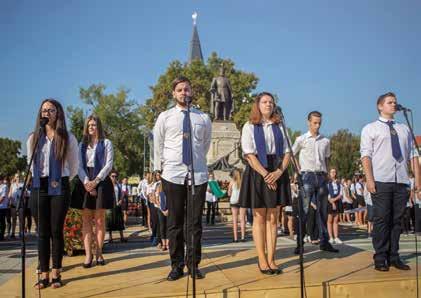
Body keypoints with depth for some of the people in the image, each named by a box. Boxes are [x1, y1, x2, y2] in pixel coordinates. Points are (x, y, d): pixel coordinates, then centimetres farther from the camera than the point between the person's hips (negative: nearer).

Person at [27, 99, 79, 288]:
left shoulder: (68, 138, 0)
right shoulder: (33, 138, 7)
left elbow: (74, 166, 10)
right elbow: (31, 164, 18)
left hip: (59, 188, -2)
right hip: (38, 188, 2)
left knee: (56, 231, 1)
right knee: (42, 232, 3)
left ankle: (56, 274, 9)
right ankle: (44, 275, 8)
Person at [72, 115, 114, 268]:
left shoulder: (106, 143, 7)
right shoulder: (82, 145, 15)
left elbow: (109, 164, -2)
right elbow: (79, 166, 7)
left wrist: (96, 181, -13)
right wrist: (86, 182, -10)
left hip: (101, 182, -3)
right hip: (85, 183, 3)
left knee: (100, 220, 0)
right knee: (86, 220, -1)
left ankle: (99, 253, 6)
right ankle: (88, 254, 0)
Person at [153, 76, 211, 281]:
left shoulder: (204, 118, 6)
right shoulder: (165, 117, 4)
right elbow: (158, 146, 10)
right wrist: (160, 168, 12)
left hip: (198, 175, 1)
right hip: (173, 175, -1)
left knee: (195, 222, 6)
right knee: (175, 222, 5)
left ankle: (193, 264, 18)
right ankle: (177, 265, 16)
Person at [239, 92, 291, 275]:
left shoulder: (279, 127, 13)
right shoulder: (250, 127, 2)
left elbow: (287, 153, 7)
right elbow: (249, 155, -7)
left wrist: (279, 172, -10)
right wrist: (265, 174, -15)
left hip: (277, 174, 4)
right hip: (257, 173, -3)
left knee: (273, 219, 5)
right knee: (259, 218, 2)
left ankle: (271, 259, 10)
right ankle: (262, 260, 9)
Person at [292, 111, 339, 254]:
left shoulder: (325, 141, 11)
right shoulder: (301, 139, 2)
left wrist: (326, 173, 11)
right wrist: (299, 169, 1)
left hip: (321, 176, 4)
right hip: (307, 176, -4)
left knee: (322, 210, 7)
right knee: (304, 211, -5)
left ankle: (324, 242, 14)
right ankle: (299, 243, 0)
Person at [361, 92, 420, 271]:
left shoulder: (404, 129, 19)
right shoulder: (370, 129, 7)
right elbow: (366, 155, -3)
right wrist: (369, 179, -13)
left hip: (402, 182, 4)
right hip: (381, 181, -4)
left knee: (396, 220, 7)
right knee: (381, 220, -2)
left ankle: (393, 257, 15)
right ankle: (380, 258, 6)